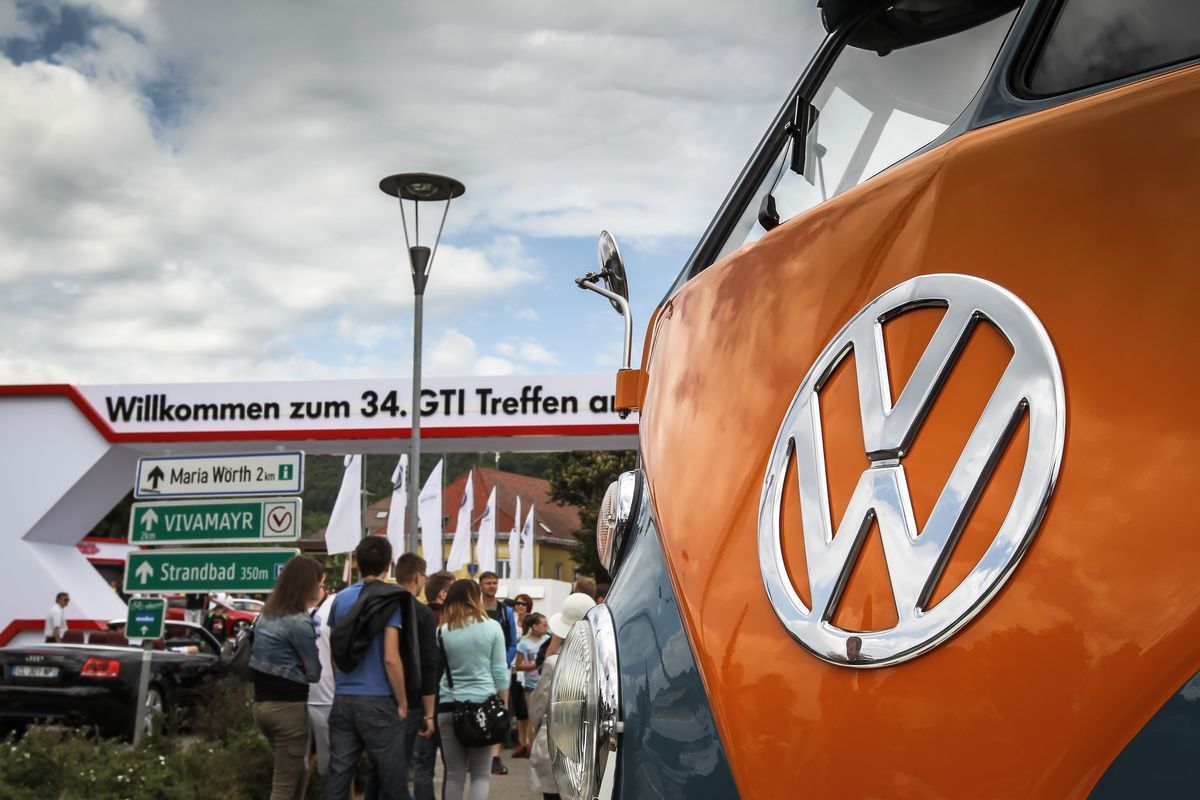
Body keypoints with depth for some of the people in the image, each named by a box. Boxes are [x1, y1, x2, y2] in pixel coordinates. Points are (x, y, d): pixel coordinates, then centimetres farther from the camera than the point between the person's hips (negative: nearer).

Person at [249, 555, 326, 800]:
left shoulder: (266, 614, 9)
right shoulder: (298, 622, -17)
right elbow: (314, 674, -11)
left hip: (262, 704, 9)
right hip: (288, 706, -9)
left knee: (295, 773, 21)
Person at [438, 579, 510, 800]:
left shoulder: (442, 631, 1)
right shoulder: (491, 627, 0)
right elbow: (500, 671, 2)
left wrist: (432, 710, 12)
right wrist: (504, 706, 10)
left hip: (449, 706, 1)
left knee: (454, 775, 8)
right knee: (481, 773, 6)